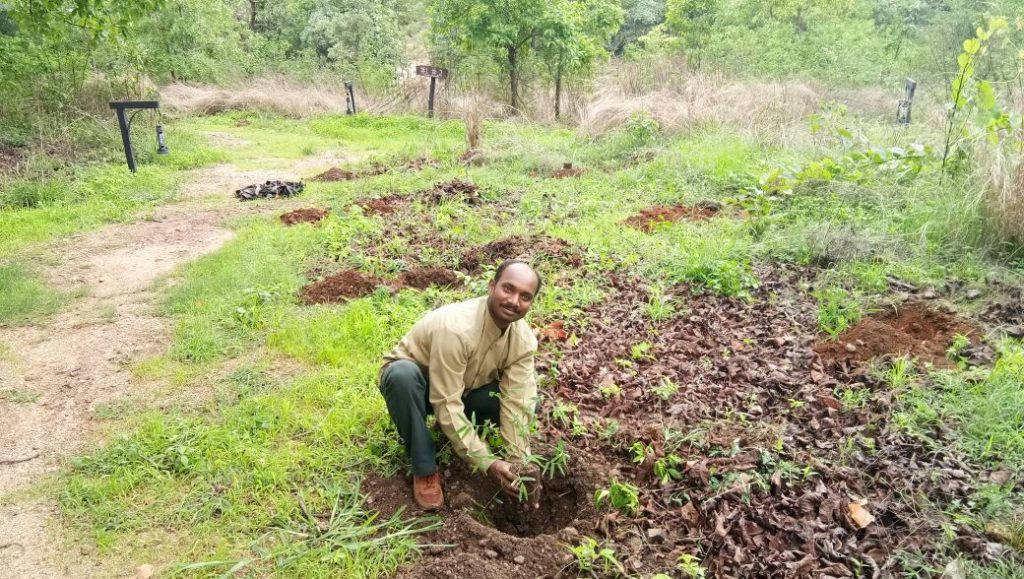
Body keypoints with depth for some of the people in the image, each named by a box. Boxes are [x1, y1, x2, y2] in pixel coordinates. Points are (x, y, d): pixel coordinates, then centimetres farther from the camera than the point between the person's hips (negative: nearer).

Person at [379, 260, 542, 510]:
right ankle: (425, 470, -22)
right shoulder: (456, 328, -38)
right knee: (402, 372, -40)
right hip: (414, 383, -4)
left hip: (464, 388, 5)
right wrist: (488, 463, -38)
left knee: (528, 400, -18)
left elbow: (517, 403, -19)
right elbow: (447, 405, -36)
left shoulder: (524, 339, -18)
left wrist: (520, 461, -30)